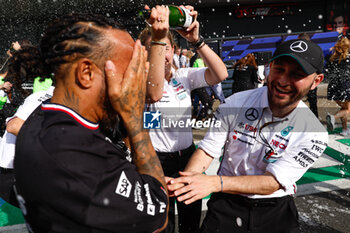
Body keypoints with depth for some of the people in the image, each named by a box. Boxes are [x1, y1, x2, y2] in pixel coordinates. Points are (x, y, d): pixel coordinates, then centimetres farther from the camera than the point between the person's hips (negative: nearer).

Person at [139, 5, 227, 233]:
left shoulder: (184, 75, 0)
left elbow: (220, 74, -15)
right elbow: (154, 94, -37)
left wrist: (196, 39, -26)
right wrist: (158, 38, -43)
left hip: (188, 156, 4)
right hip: (158, 162, -3)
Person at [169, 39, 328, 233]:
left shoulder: (314, 134, -15)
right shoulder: (236, 103, -13)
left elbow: (273, 182, -22)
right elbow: (207, 150, -13)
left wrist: (215, 182, -36)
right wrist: (185, 180, -33)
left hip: (275, 211, 1)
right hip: (227, 204, 0)